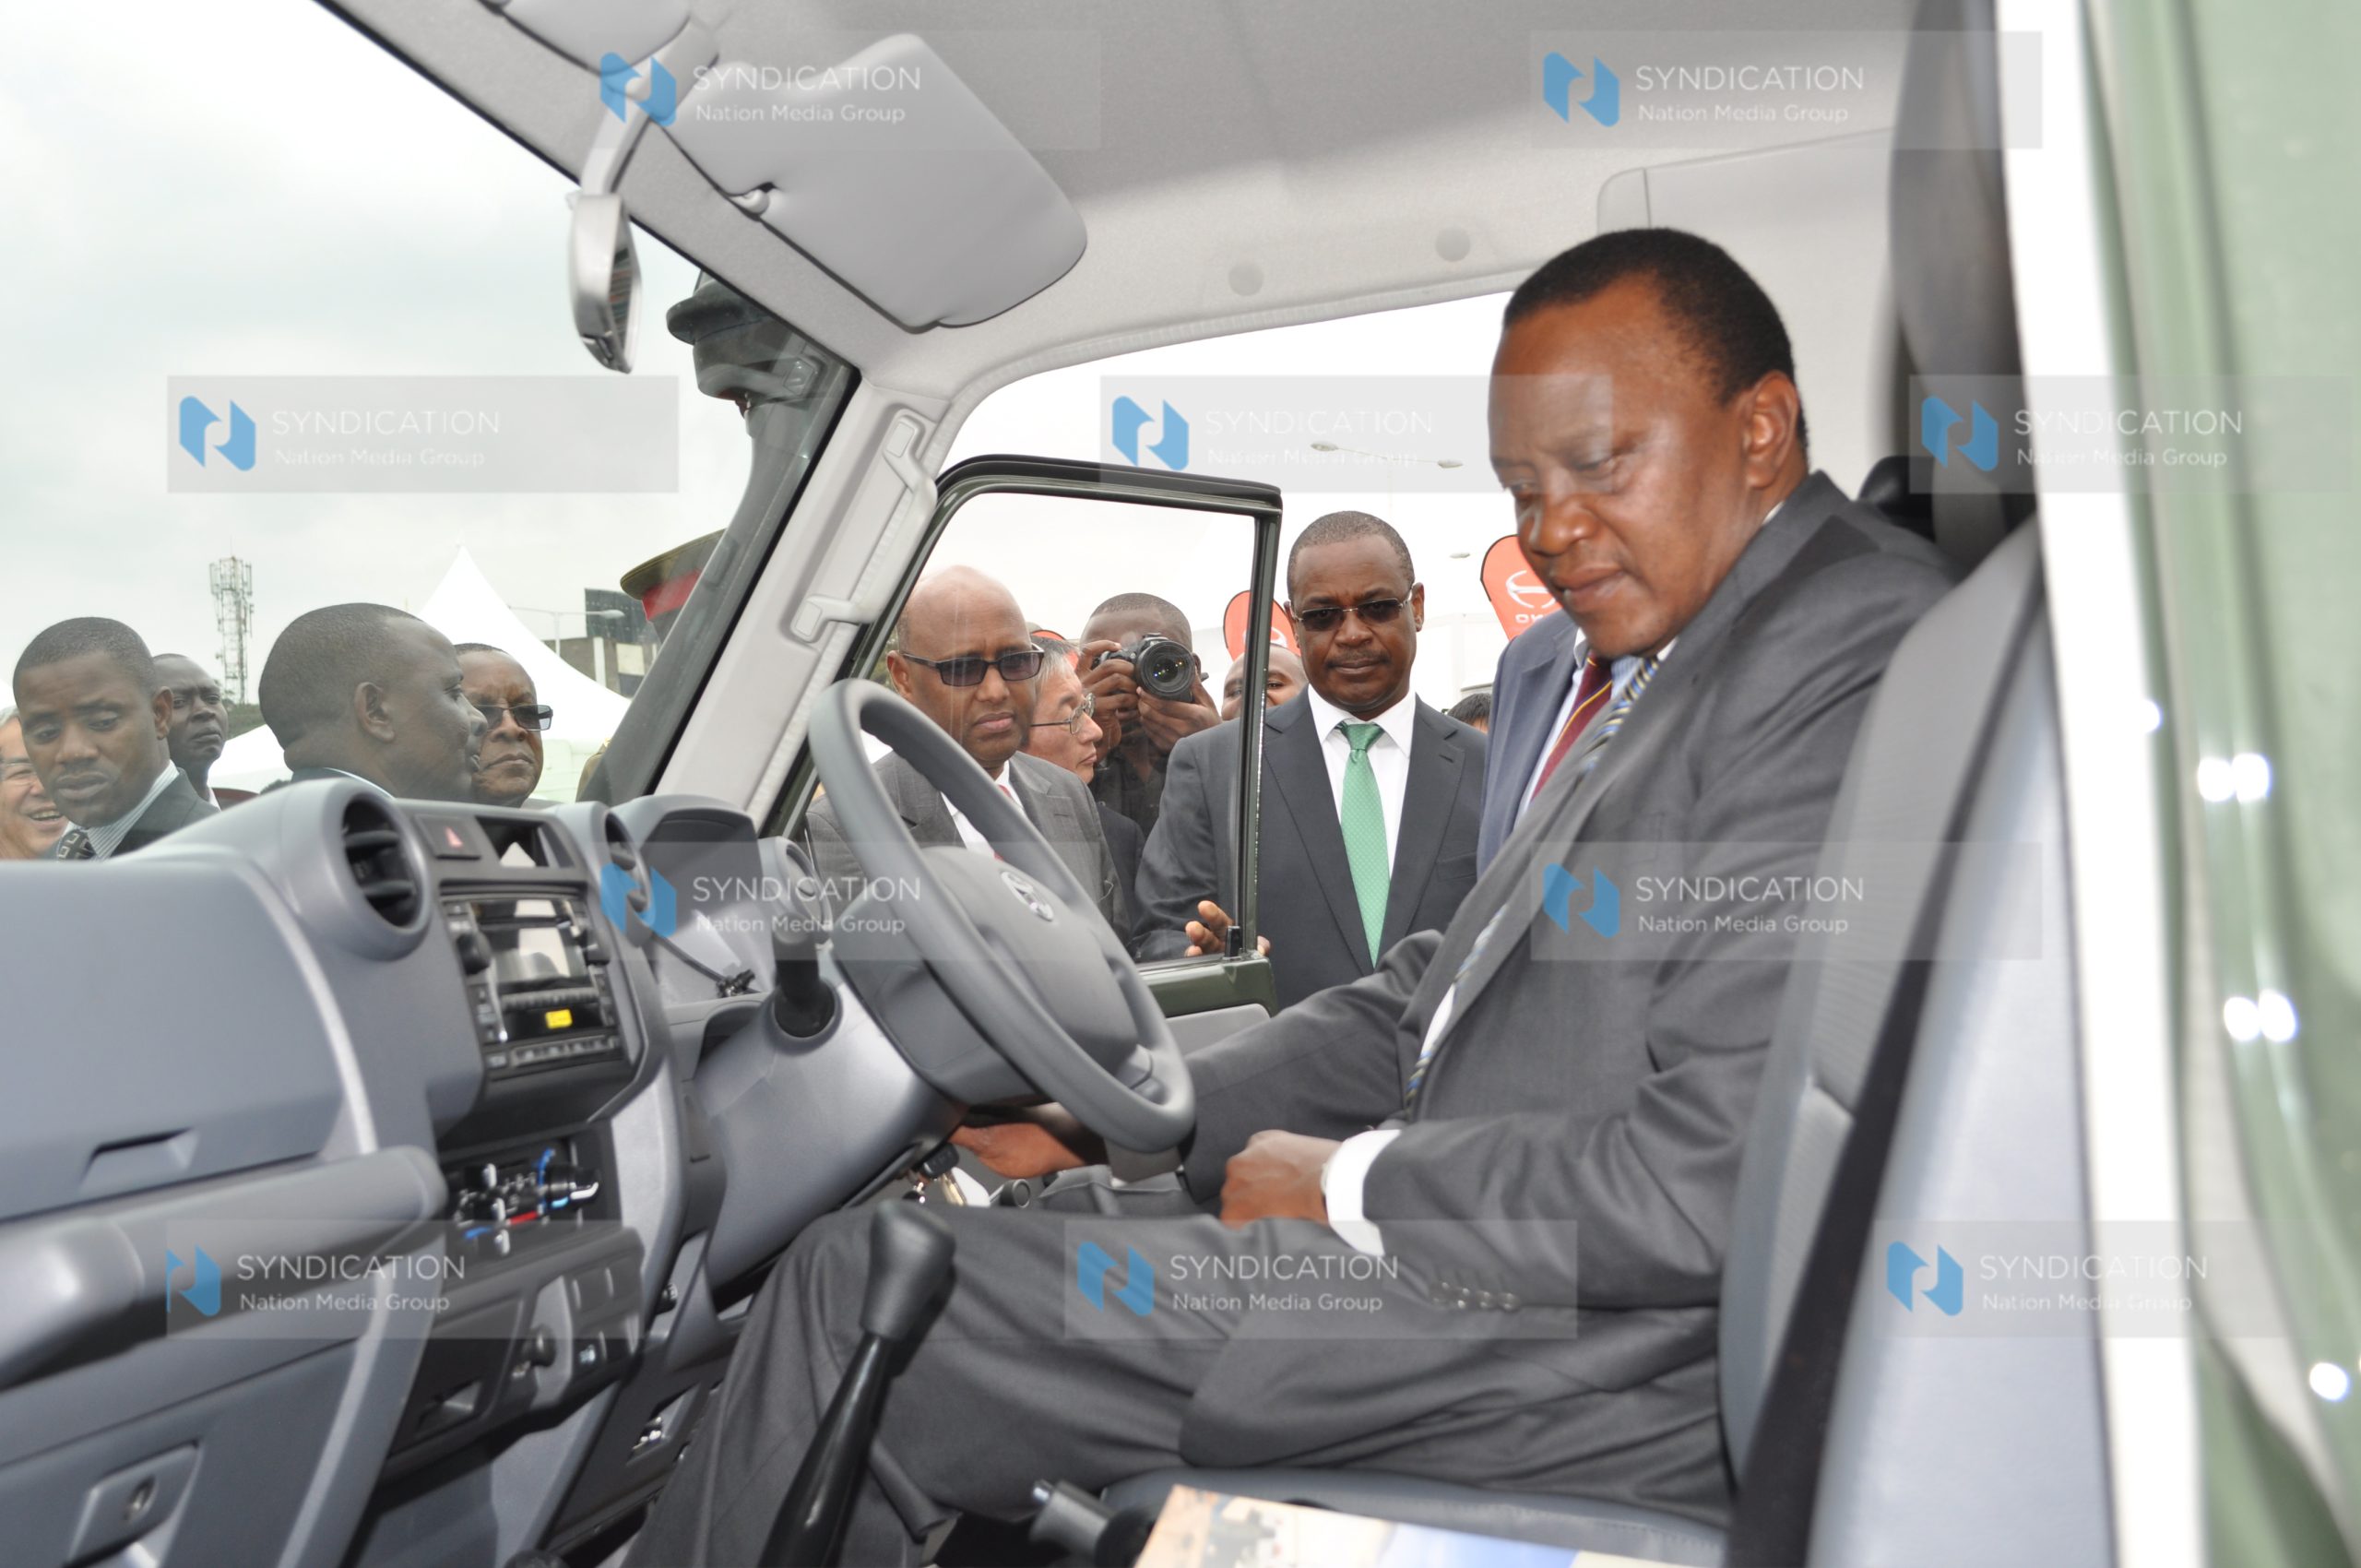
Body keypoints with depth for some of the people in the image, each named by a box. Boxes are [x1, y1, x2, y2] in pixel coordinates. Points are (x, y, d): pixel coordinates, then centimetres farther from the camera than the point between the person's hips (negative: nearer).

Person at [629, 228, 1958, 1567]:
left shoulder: (1850, 655, -16)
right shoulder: (1676, 672, 16)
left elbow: (1729, 1179, -24)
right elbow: (1433, 1002, 15)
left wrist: (1352, 1189, -12)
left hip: (1616, 1377, -9)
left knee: (866, 1290, -9)